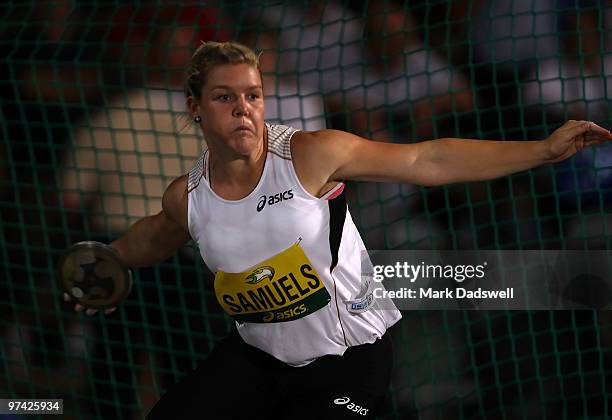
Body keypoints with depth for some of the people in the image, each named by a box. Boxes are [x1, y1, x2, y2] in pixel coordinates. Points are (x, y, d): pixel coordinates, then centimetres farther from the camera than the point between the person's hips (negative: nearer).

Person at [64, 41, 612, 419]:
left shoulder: (310, 155, -19)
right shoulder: (187, 198, -7)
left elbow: (428, 160, -16)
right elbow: (157, 237, 21)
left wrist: (544, 149, -19)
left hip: (348, 358, -4)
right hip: (257, 355, 5)